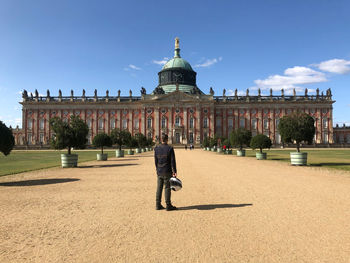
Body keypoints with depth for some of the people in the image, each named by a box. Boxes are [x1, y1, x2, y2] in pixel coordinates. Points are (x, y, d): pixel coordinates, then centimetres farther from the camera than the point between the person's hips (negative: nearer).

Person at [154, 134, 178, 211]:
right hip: (167, 172, -4)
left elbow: (156, 161, 9)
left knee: (159, 188, 10)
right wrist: (174, 171, -6)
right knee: (167, 188, 1)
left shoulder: (156, 149, 3)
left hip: (159, 172, 4)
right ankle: (168, 205, 7)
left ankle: (158, 205, 16)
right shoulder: (170, 149, -10)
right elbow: (173, 161, -10)